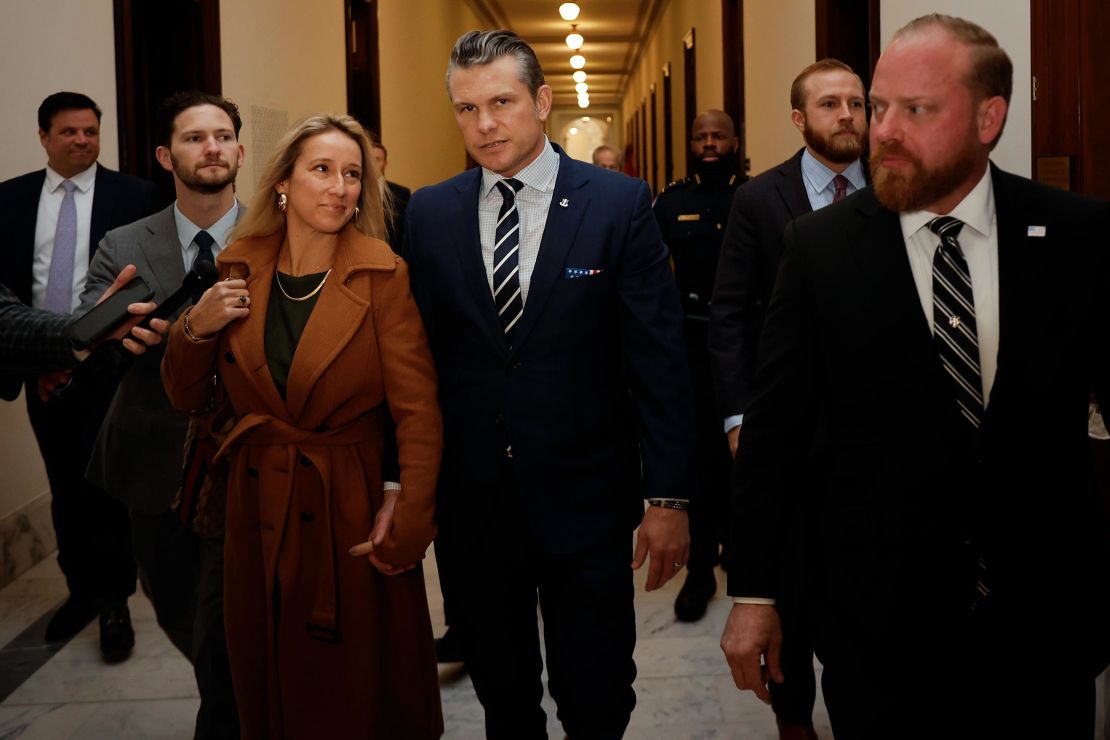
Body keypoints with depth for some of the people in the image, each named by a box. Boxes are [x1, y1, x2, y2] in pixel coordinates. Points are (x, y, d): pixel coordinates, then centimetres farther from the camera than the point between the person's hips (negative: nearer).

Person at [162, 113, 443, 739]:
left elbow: (419, 412, -13)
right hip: (258, 510, 4)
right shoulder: (240, 271, 2)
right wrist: (196, 328, -10)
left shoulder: (383, 276, -9)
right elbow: (186, 397, 8)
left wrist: (408, 528, -19)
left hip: (353, 509, -3)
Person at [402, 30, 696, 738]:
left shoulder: (620, 203, -5)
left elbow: (660, 360, -6)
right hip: (469, 502, 3)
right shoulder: (429, 213, 3)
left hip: (585, 499, -2)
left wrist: (669, 496, -8)